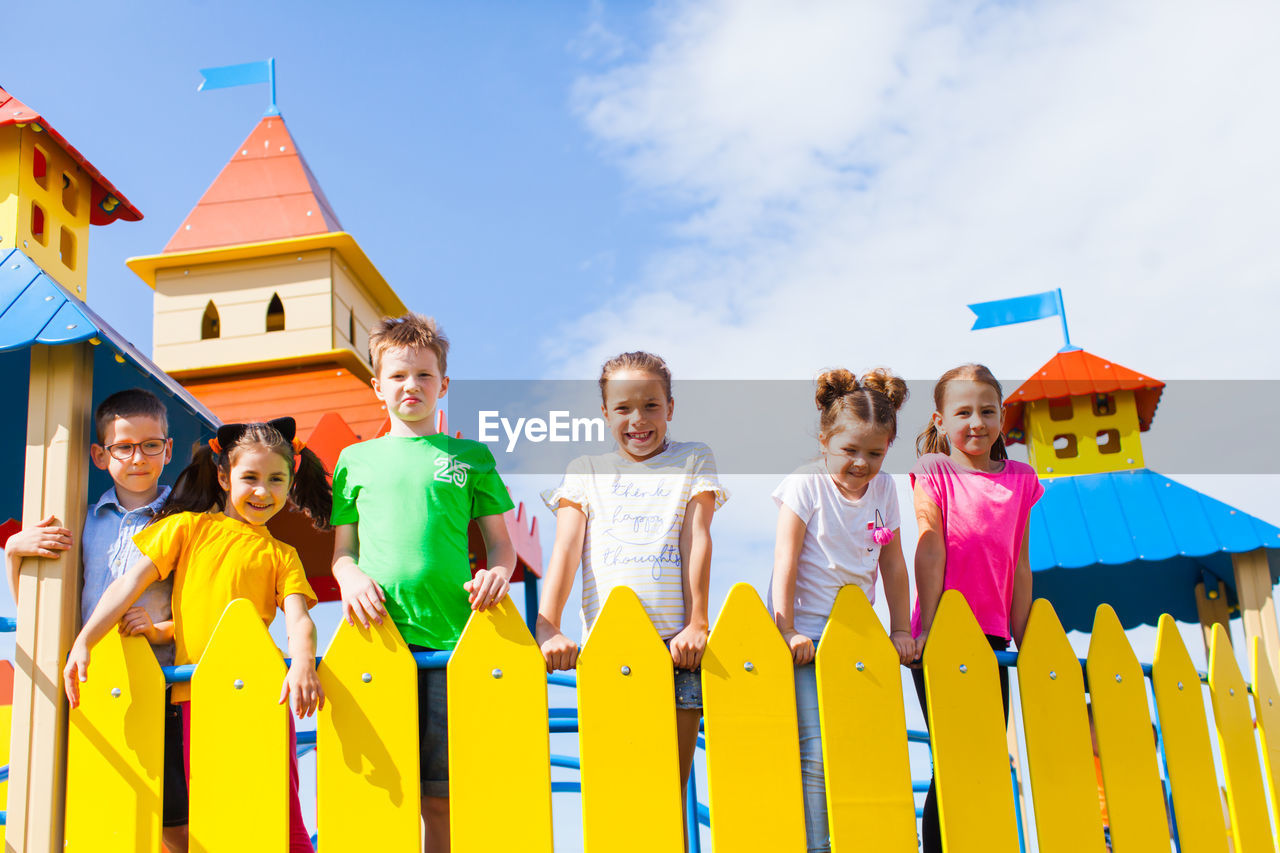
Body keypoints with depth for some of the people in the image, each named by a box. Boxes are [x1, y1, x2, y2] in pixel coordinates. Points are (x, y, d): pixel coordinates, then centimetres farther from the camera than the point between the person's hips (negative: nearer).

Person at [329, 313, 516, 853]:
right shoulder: (356, 459, 17)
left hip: (450, 637, -1)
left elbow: (500, 541, 15)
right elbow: (340, 551, 17)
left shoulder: (470, 456, 15)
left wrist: (498, 571, -7)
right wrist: (351, 576, -5)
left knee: (440, 797, -2)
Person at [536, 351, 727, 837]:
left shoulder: (693, 460, 15)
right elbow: (566, 549, 3)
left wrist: (696, 624, -8)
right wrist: (547, 627, -11)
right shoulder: (585, 470, 16)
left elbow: (697, 540, 4)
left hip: (677, 646, 0)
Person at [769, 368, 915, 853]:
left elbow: (893, 565, 12)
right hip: (808, 636, -5)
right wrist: (786, 631, -17)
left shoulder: (884, 489, 5)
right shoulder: (805, 484, -9)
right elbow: (786, 563, -12)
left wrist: (900, 629, 9)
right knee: (816, 752, -11)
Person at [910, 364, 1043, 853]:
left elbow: (1020, 567, 11)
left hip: (991, 638, 4)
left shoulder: (1020, 479, 10)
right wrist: (926, 628, -15)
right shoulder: (933, 472, 0)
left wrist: (1023, 642, 10)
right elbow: (930, 549, -8)